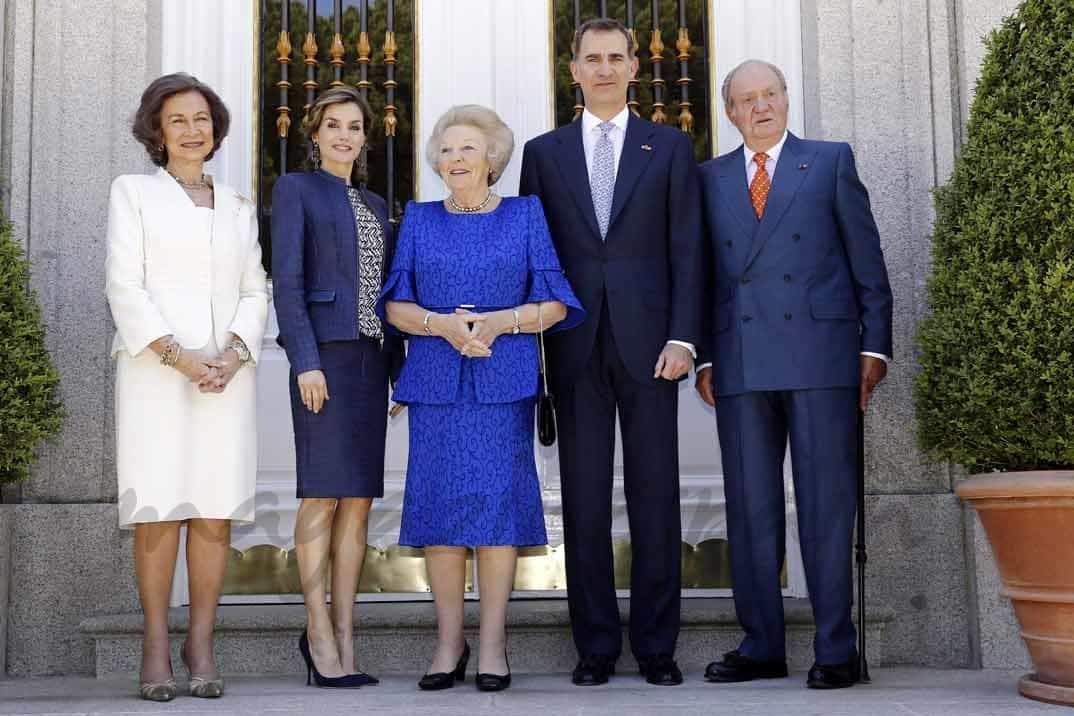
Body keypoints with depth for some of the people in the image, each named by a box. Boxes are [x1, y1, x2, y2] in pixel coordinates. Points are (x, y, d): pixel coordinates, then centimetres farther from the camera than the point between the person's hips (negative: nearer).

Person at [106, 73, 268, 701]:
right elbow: (125, 286, -1)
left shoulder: (239, 207, 20)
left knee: (216, 510, -2)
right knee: (159, 508, -6)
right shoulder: (133, 193, 10)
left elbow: (255, 291, 12)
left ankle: (202, 646, 4)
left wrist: (232, 355, -7)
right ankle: (156, 645, 0)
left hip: (227, 373, 3)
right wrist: (178, 357, -12)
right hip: (155, 370, -2)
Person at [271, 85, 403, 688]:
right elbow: (287, 281, -6)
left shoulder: (376, 204, 22)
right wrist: (306, 361, -15)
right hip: (325, 355, -6)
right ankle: (319, 633, -2)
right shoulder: (295, 190, 4)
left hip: (371, 360, 6)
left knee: (360, 498, 3)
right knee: (324, 495, -8)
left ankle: (345, 636, 7)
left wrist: (399, 367, 13)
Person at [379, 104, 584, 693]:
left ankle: (492, 645, 2)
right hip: (435, 379, 2)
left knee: (497, 500, -6)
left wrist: (502, 321, -13)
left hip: (504, 379, -1)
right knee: (438, 504, -2)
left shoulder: (525, 214, 8)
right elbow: (394, 306, 8)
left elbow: (555, 304, 4)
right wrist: (439, 323, -11)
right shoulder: (419, 219, 13)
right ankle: (449, 642, 8)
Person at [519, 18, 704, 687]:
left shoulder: (670, 147, 10)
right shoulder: (545, 152, 13)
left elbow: (687, 249, 4)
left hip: (647, 341, -1)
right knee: (584, 500, 3)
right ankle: (596, 644, 11)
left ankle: (657, 644, 10)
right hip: (576, 347, 1)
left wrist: (682, 336, -6)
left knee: (655, 495, 2)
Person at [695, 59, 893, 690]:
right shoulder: (711, 178, 16)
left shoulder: (832, 162, 10)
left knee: (828, 506, -2)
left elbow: (867, 261, 6)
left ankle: (836, 650, 4)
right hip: (741, 365, 3)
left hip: (821, 357, -2)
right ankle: (762, 646, 13)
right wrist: (705, 357, 6)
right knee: (750, 508, 5)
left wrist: (874, 347, 0)